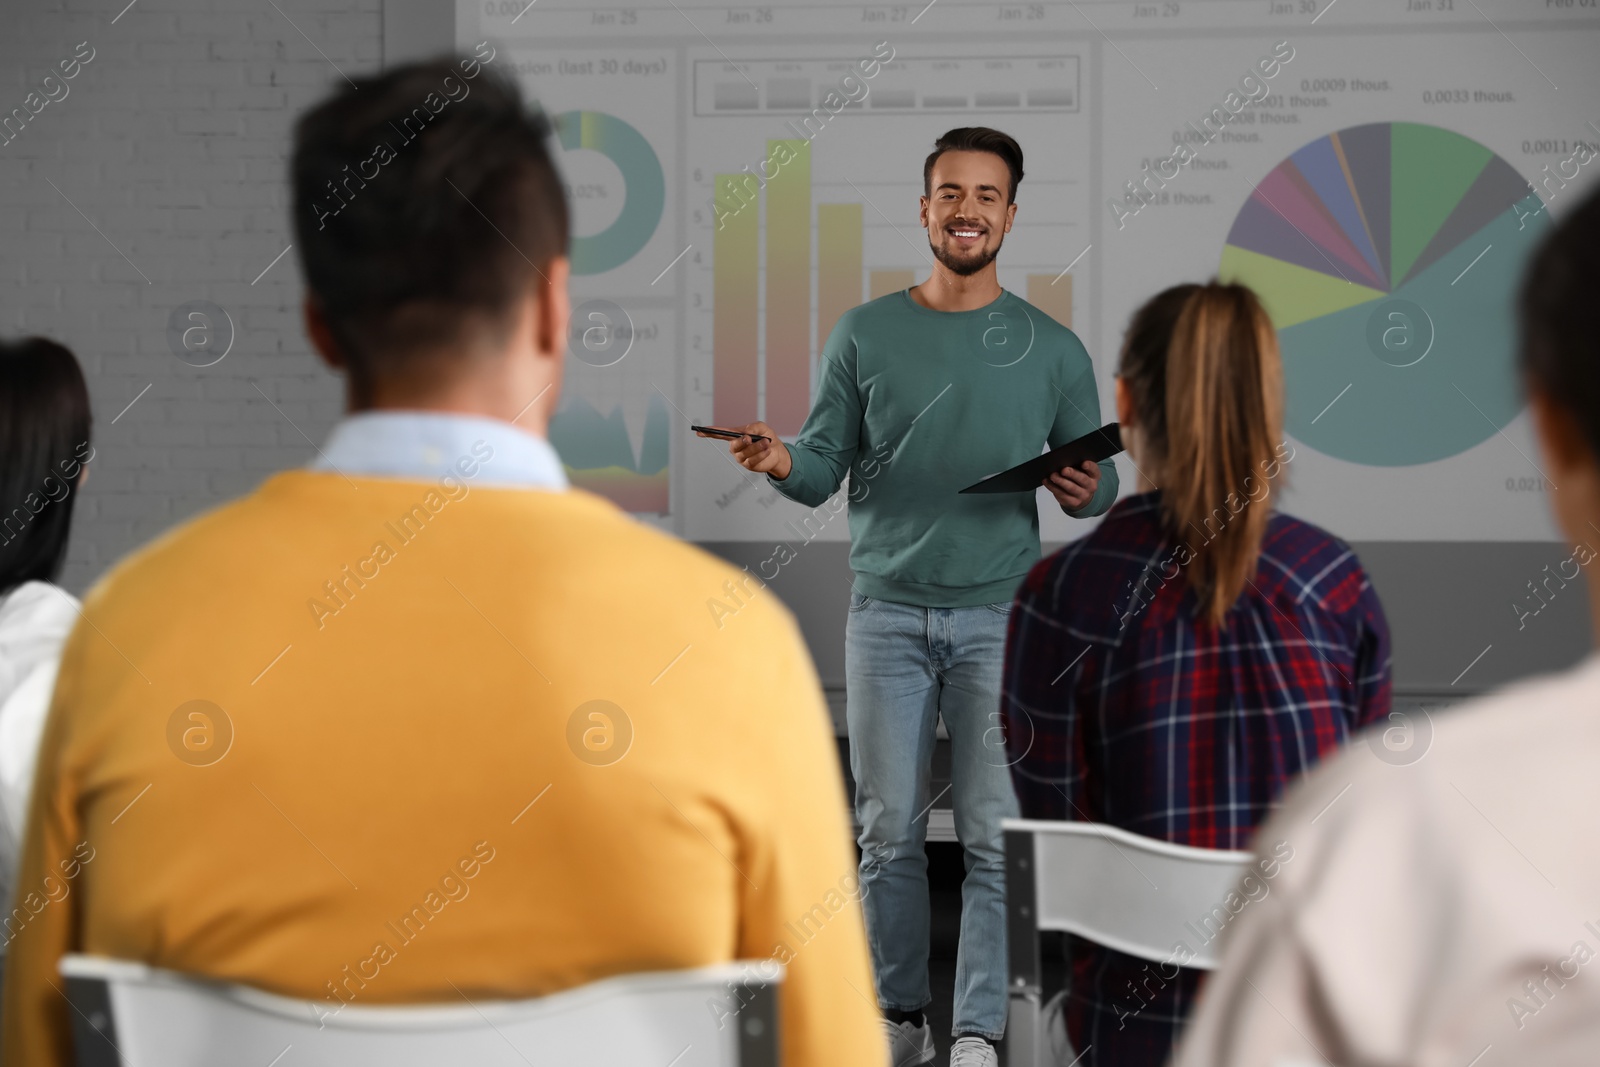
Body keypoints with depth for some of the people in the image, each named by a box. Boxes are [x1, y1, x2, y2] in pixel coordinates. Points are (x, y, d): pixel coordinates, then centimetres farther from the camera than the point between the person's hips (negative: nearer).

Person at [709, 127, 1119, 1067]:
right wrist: (783, 462, -18)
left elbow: (1095, 479, 8)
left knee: (994, 837, -5)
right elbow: (827, 469, 4)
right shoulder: (865, 335, 5)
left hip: (999, 614, -1)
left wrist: (1088, 491, -15)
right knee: (891, 832, 4)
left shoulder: (1052, 348, 5)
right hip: (886, 611, 1)